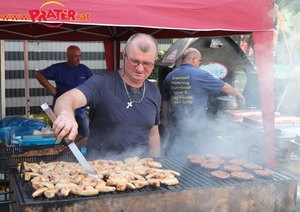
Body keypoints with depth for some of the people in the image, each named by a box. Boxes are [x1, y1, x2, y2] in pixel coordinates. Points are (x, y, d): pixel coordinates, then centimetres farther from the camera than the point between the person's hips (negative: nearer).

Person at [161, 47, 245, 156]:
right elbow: (225, 87, 2)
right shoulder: (201, 75, -9)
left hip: (175, 128, 5)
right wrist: (238, 95, 20)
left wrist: (165, 122, 27)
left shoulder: (169, 77, 6)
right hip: (194, 131, -4)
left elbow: (164, 103, 14)